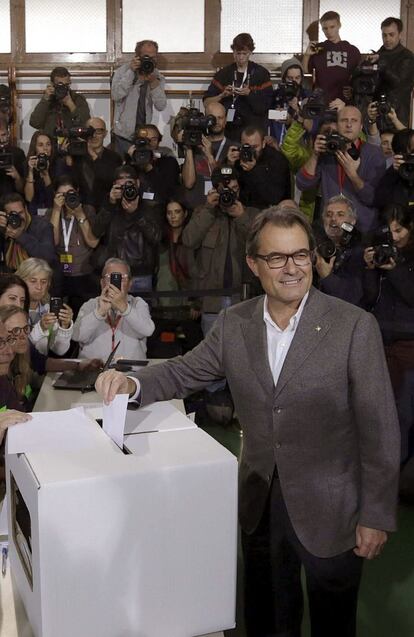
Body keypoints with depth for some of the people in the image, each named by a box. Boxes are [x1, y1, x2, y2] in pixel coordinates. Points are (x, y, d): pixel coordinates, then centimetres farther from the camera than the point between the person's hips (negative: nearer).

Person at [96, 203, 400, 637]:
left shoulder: (355, 326, -16)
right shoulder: (232, 325, -3)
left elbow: (379, 429, -13)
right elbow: (183, 373, 7)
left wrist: (376, 516, -12)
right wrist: (132, 384, -14)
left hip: (329, 508, -3)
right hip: (259, 503, 4)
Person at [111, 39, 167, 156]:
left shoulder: (157, 76, 3)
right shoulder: (123, 71, -4)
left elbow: (161, 106, -7)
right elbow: (116, 96, -20)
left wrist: (153, 82, -20)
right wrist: (131, 72, -22)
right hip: (124, 135, -3)